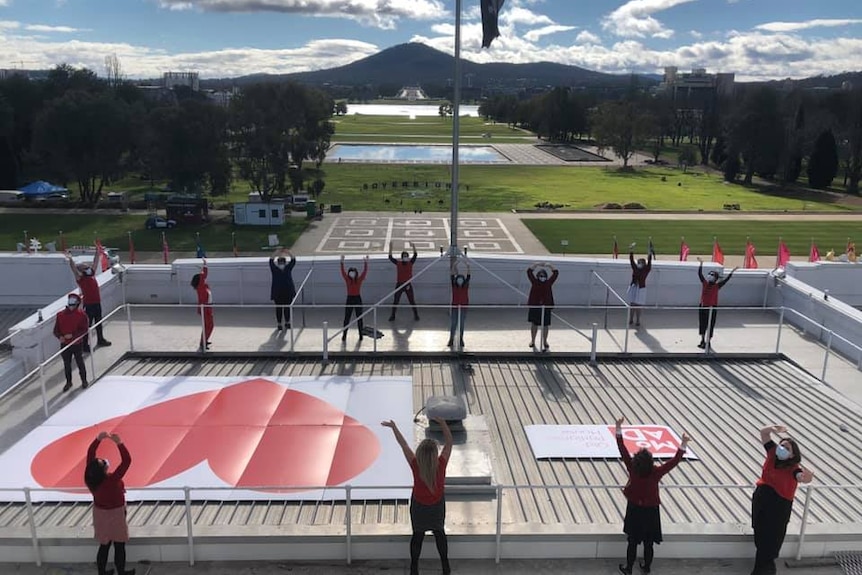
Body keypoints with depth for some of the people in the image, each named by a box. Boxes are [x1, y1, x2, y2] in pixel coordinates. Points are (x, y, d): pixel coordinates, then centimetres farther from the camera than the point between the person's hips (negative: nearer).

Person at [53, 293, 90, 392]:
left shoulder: (81, 315, -10)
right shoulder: (60, 315, -2)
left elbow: (85, 330, -13)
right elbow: (56, 330, 2)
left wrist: (72, 335, -22)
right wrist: (60, 336, -18)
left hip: (77, 344, -2)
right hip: (65, 344, 2)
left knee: (80, 362, 10)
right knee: (67, 364, 12)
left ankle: (84, 380, 27)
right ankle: (68, 382, 28)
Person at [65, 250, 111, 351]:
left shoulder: (91, 274, 7)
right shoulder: (80, 278, -10)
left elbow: (95, 263, 17)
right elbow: (74, 269, -27)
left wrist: (98, 253, 21)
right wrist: (71, 259, -42)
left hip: (97, 303, 8)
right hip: (88, 305, -8)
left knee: (98, 322, 22)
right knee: (87, 325, -3)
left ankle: (100, 340, 38)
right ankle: (85, 345, 3)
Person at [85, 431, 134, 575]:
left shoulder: (90, 477, -19)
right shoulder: (112, 480, -33)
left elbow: (90, 454, -10)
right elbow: (126, 461, -35)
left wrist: (98, 439, -19)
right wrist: (119, 443, -39)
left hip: (100, 513, 6)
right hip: (114, 515, -6)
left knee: (104, 545, 21)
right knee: (119, 546, 13)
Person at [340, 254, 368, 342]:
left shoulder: (359, 279, -1)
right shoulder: (347, 279, 0)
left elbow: (365, 271, -10)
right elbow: (343, 272, -12)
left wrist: (366, 263, -21)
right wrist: (342, 263, -23)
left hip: (358, 299, 0)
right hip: (349, 299, 0)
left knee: (359, 318, 8)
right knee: (346, 318, 2)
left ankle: (360, 335, 16)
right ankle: (344, 335, 6)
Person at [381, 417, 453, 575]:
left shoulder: (416, 466, -32)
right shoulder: (441, 465, -32)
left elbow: (403, 444, -23)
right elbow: (449, 442, -23)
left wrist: (393, 426, -15)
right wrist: (443, 423, -20)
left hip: (419, 507, 0)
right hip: (437, 506, 0)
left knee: (417, 535, 21)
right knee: (439, 533, 23)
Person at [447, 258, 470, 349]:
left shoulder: (466, 286, 0)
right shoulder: (454, 285, -1)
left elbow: (468, 276, -11)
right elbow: (452, 275, -12)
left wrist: (468, 267, -24)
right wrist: (454, 266, -23)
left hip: (464, 307, 1)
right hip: (455, 307, -1)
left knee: (461, 324, 6)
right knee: (453, 324, 2)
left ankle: (461, 339, 15)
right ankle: (451, 339, 9)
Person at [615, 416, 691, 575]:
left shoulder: (632, 469, -23)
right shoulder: (656, 473, -24)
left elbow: (623, 451, -24)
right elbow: (675, 461, -22)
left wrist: (619, 429, -25)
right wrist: (683, 444, -23)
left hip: (634, 509, 0)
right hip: (651, 511, 0)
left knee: (632, 542, 15)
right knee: (648, 543, 18)